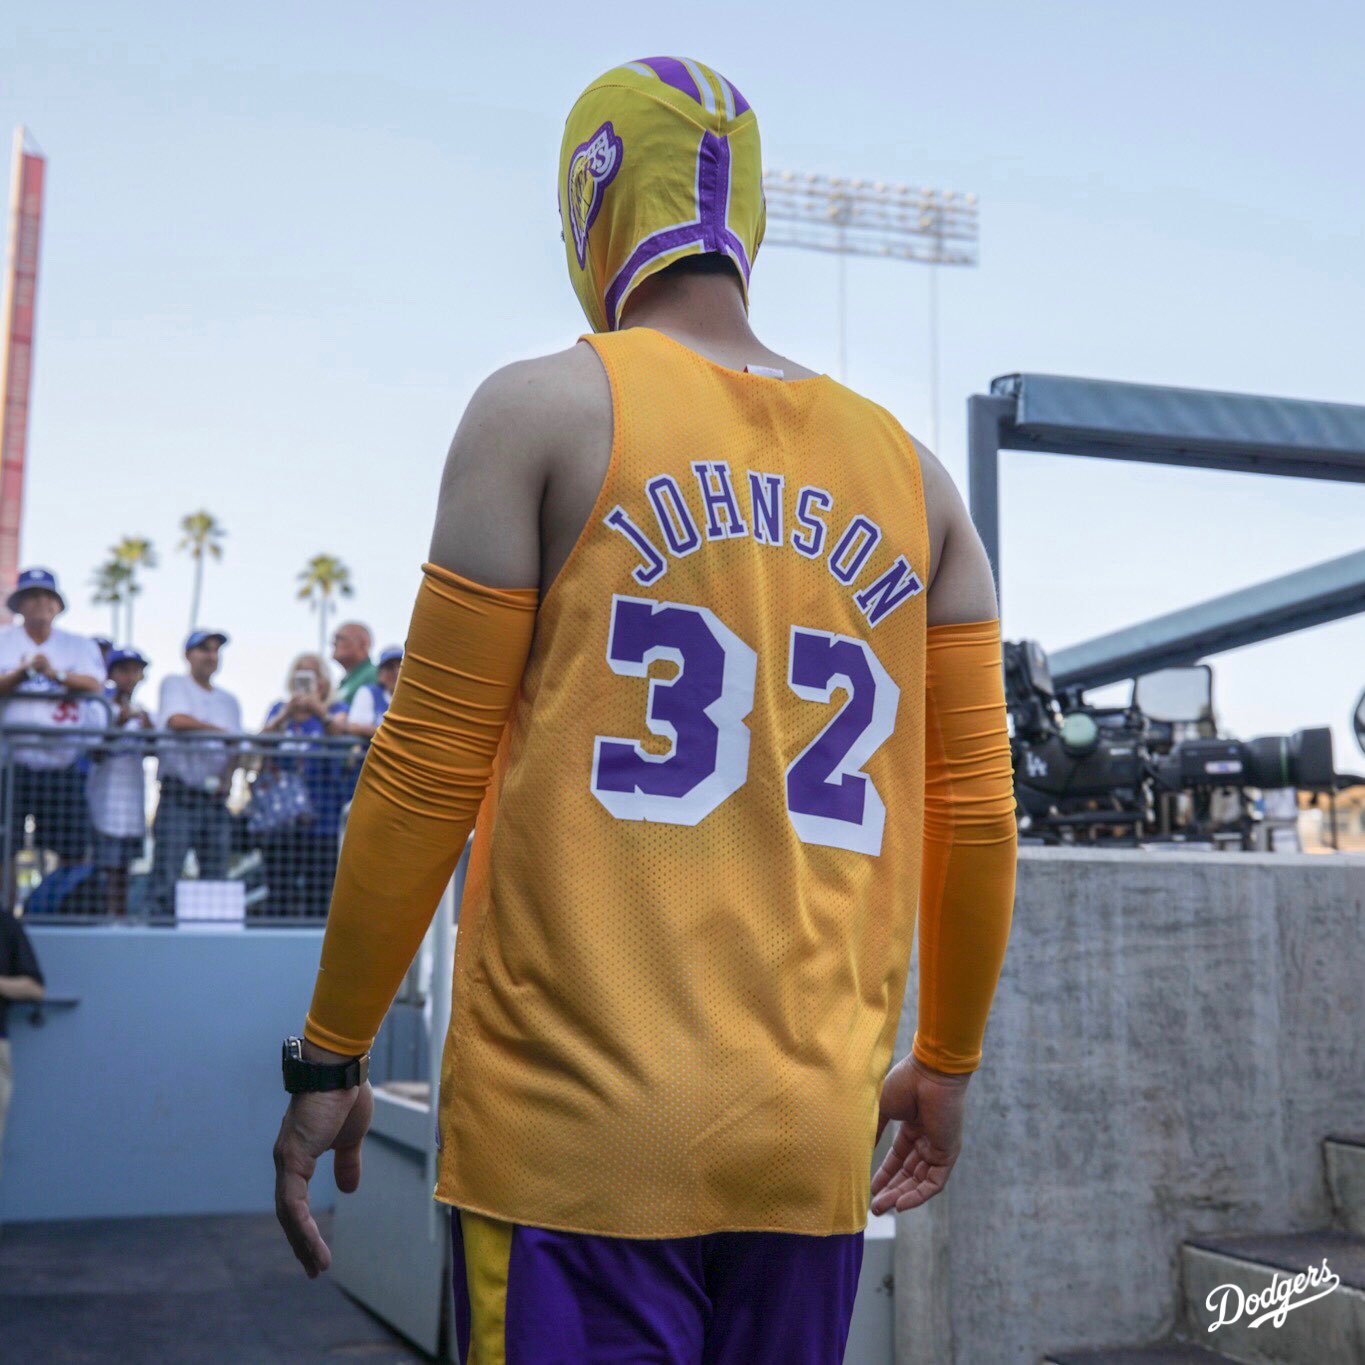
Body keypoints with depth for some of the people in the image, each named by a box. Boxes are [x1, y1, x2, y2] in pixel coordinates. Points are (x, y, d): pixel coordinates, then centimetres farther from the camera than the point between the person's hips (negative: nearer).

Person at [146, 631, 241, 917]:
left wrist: (228, 776, -5)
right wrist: (220, 731, -2)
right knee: (166, 872, -11)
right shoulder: (174, 683, 7)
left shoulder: (228, 700, 21)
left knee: (216, 875, 1)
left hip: (215, 795, 5)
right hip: (179, 791, -5)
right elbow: (177, 720, -12)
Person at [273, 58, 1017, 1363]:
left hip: (577, 1126, -4)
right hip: (814, 1139, 5)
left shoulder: (548, 409, -2)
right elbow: (976, 813, 11)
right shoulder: (911, 473, 10)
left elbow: (428, 773, -4)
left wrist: (329, 1059, 7)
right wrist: (945, 1065, 24)